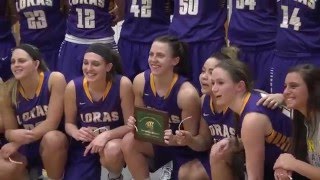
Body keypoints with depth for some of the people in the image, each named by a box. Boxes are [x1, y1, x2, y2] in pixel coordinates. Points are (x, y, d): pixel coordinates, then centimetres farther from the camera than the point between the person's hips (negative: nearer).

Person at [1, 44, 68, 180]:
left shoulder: (55, 79, -16)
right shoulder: (9, 90, -6)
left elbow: (52, 123, -20)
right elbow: (9, 131, 0)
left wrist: (16, 143, -23)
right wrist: (14, 136, -27)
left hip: (54, 143, -3)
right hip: (25, 148, 3)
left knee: (51, 138, -36)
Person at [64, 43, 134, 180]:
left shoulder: (122, 84, -19)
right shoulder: (73, 87, -13)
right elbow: (69, 123, 1)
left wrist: (106, 135, -31)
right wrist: (76, 133, -23)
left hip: (113, 141, -2)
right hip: (84, 145, 2)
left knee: (112, 151, -39)